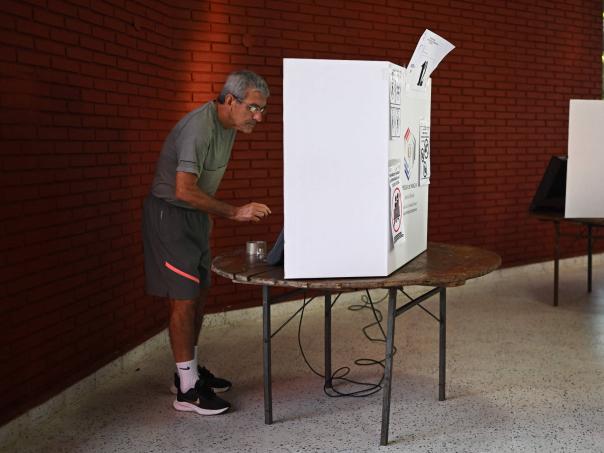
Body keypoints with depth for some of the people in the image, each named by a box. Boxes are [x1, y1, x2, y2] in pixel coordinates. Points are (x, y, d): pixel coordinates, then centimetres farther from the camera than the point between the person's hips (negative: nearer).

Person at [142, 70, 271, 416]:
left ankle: (190, 370, 27)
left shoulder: (228, 125, 5)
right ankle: (187, 389, -1)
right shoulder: (198, 128, -26)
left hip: (195, 214, 9)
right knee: (184, 298, -9)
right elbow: (184, 190, -33)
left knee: (199, 294, 13)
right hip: (170, 214, -9)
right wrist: (234, 212, -31)